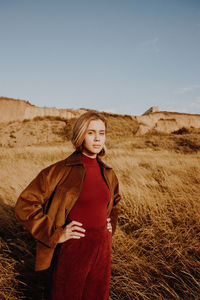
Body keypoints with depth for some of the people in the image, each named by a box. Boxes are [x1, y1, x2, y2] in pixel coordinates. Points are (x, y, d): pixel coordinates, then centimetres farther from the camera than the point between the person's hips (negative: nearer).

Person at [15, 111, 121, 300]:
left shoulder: (108, 173, 3)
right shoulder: (60, 171, -14)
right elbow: (25, 206, -14)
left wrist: (111, 224, 10)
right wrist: (56, 234, -15)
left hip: (102, 248, 5)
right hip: (72, 249, -5)